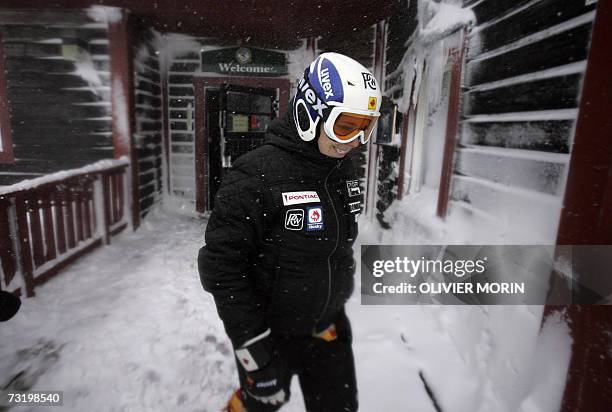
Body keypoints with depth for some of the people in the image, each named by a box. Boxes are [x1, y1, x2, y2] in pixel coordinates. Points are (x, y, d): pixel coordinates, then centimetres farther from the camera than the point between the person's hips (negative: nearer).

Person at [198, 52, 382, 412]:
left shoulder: (345, 170, -2)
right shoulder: (257, 175, -26)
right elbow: (222, 266, -23)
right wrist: (255, 352, -20)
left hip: (328, 328, 6)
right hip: (269, 331, -5)